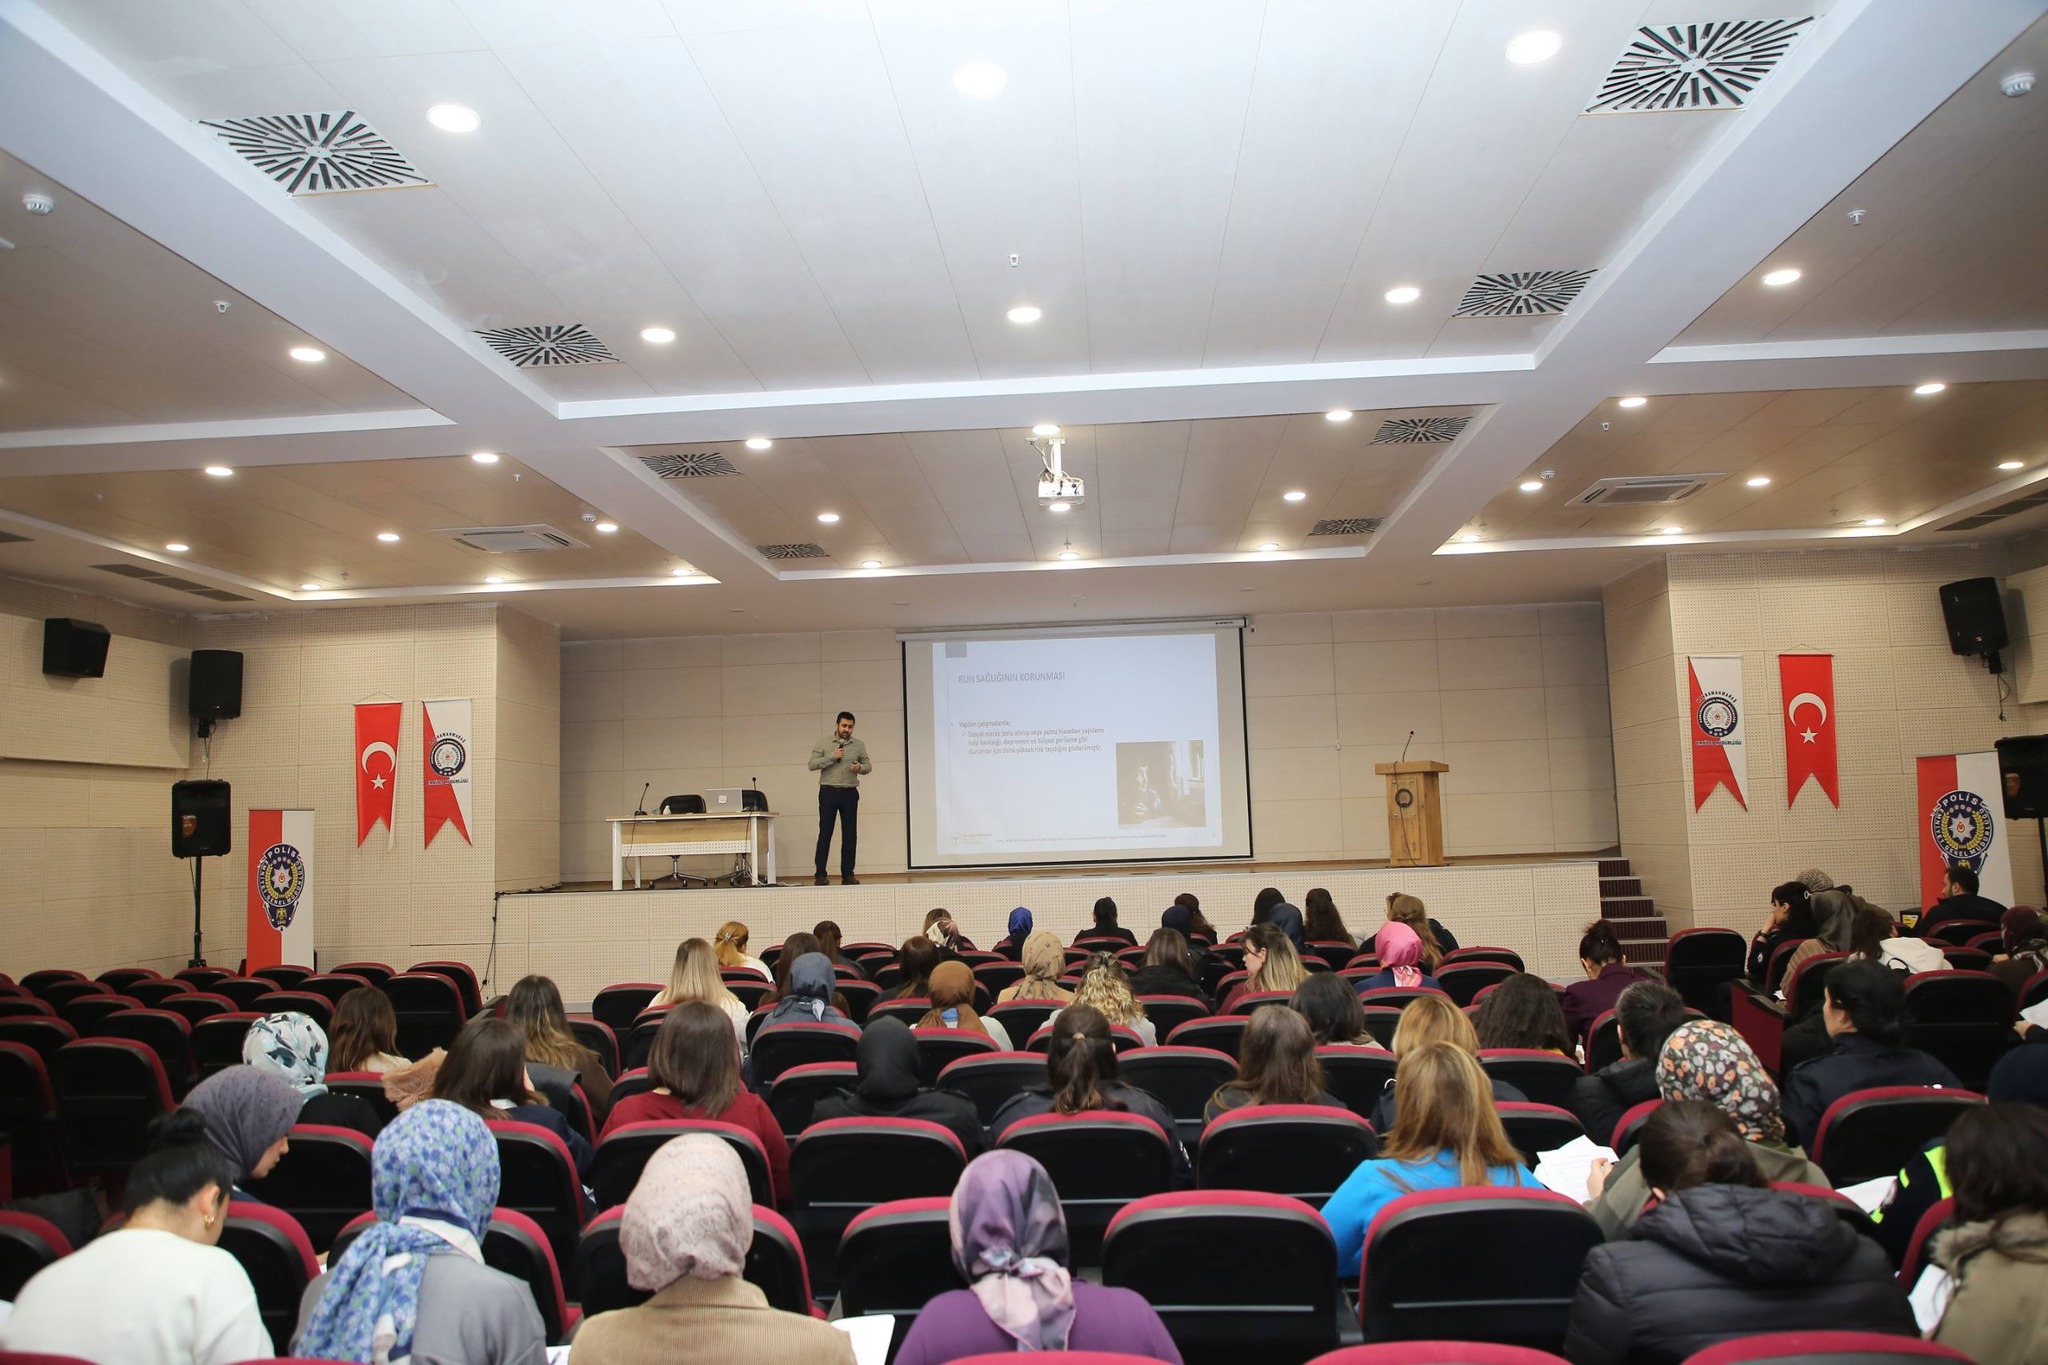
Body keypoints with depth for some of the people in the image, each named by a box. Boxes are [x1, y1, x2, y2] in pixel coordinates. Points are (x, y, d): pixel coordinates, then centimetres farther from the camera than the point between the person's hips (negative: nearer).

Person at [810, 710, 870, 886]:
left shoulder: (859, 745, 8)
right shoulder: (824, 743, 2)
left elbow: (868, 765, 12)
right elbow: (812, 764, -5)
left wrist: (860, 767, -11)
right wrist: (832, 757, -16)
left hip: (850, 793, 2)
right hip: (828, 792, -2)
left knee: (850, 835, 3)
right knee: (825, 833, -2)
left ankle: (848, 874, 10)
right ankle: (819, 874, 2)